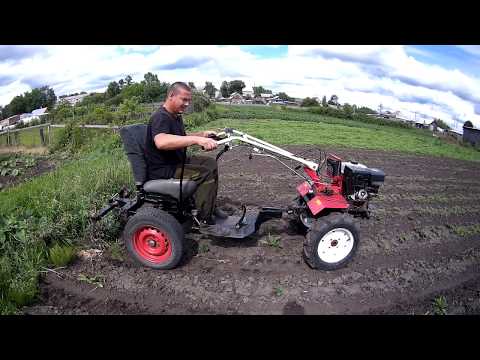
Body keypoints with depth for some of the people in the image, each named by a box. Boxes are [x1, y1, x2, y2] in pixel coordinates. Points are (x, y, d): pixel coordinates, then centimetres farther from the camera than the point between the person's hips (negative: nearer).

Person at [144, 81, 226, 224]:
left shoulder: (176, 116, 13)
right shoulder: (160, 117, -20)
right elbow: (161, 142, -41)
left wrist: (202, 135, 8)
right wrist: (196, 139, -49)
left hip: (177, 161, 10)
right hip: (162, 169, -10)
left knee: (210, 162, 9)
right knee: (206, 173, -22)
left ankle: (210, 206, 15)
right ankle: (204, 219, -14)